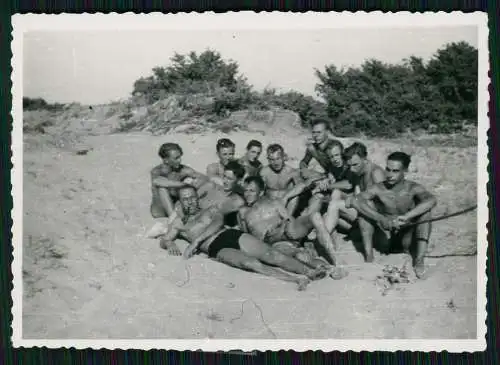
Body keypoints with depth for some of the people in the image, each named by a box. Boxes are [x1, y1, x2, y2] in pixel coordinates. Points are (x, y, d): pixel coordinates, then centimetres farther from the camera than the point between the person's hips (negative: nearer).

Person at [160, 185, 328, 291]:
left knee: (271, 254, -23)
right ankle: (296, 279, -47)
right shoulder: (178, 223, 27)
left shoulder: (211, 210, 26)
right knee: (251, 263, -31)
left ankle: (309, 271, -37)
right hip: (217, 248, -3)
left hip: (232, 234, 3)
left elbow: (219, 222, 5)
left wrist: (196, 240, -8)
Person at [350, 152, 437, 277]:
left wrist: (406, 217, -46)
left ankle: (419, 260, -23)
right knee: (366, 204, -18)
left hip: (407, 235, -1)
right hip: (387, 238, 1)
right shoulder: (379, 189, -14)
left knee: (424, 208, -24)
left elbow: (432, 200, -36)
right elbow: (356, 201, -29)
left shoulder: (413, 188, -16)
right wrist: (380, 219, -40)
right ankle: (369, 255, -15)